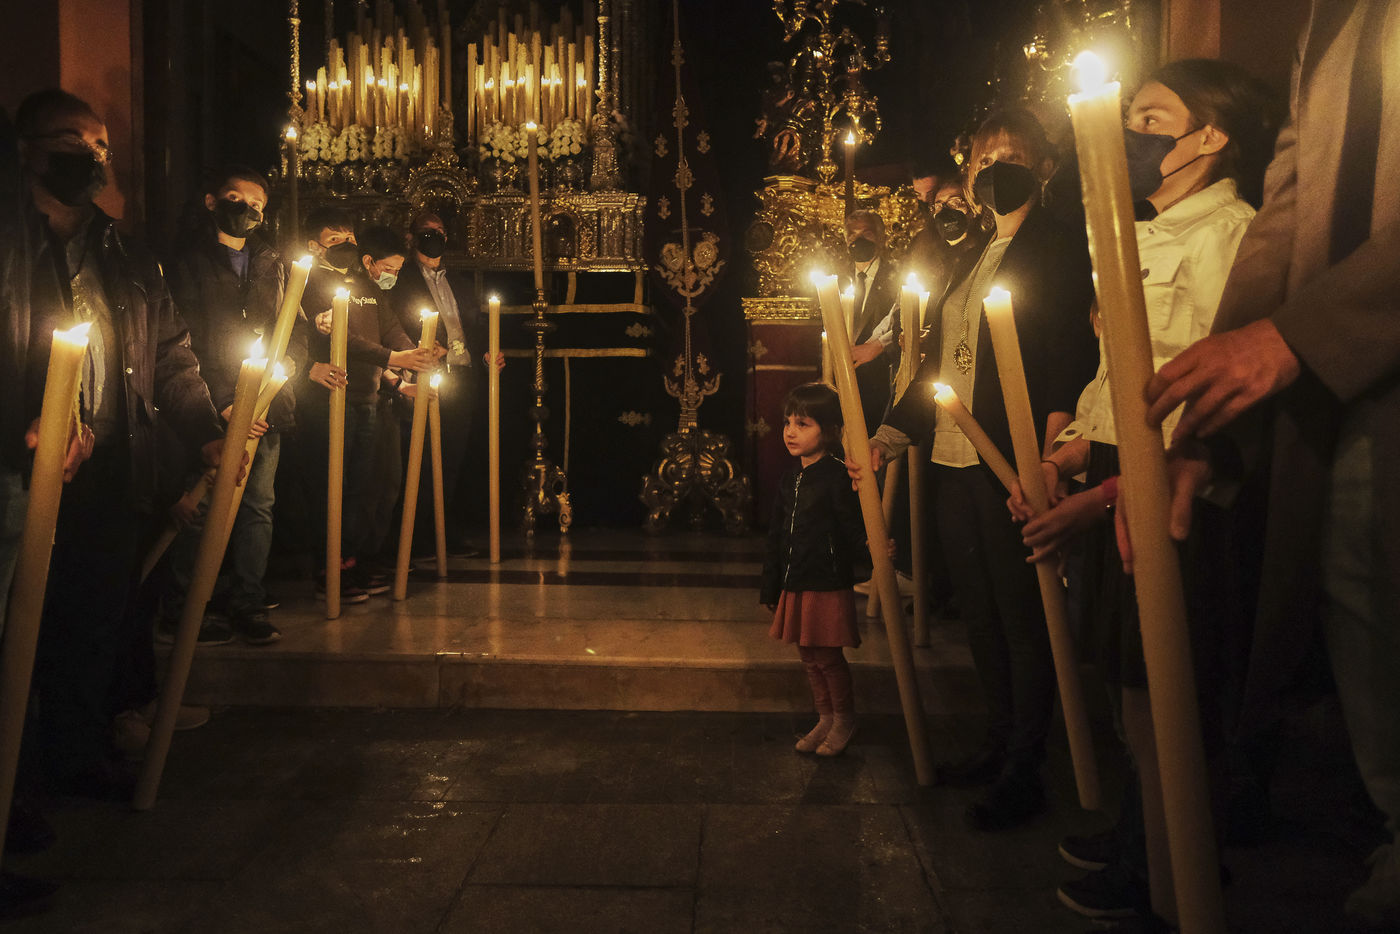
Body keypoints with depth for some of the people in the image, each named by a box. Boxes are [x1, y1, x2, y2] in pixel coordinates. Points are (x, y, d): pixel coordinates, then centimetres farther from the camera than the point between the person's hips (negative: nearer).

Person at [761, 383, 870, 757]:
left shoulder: (837, 477, -14)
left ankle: (845, 721, 23)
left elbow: (853, 530, -15)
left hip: (828, 587, -7)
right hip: (795, 587, 7)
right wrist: (771, 586, 16)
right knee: (808, 657, 15)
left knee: (828, 657, 3)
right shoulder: (790, 480, 9)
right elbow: (776, 536, 14)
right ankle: (825, 719, 30)